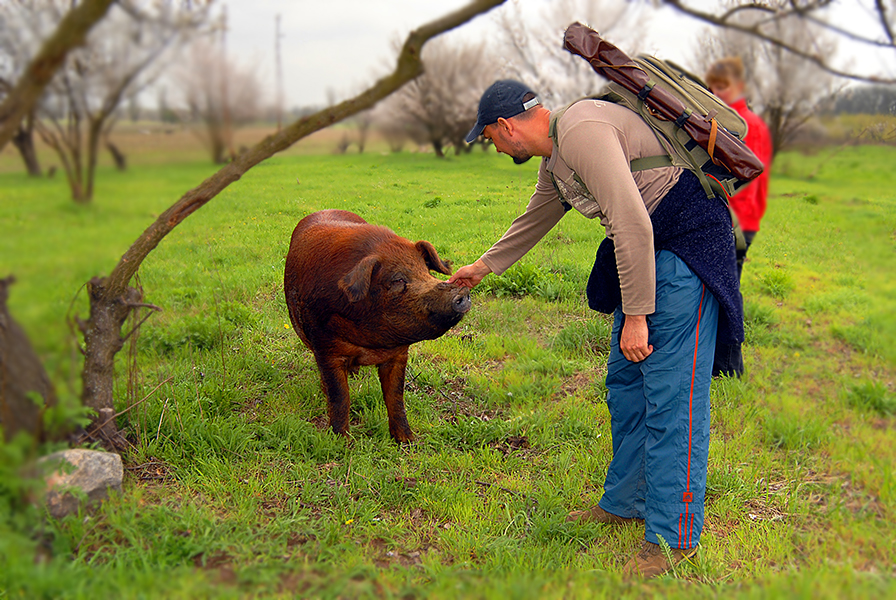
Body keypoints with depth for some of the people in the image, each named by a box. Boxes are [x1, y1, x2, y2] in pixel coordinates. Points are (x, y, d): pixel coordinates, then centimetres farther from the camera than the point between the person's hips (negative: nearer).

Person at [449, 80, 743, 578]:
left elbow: (632, 225, -26)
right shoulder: (554, 157, 13)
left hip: (687, 236, -10)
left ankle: (674, 535, -2)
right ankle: (626, 502, 26)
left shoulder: (581, 131, -19)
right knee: (626, 380, 13)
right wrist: (484, 265, 43)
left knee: (669, 390, -10)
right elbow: (534, 220, 31)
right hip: (649, 249, 10)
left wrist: (635, 315, -23)